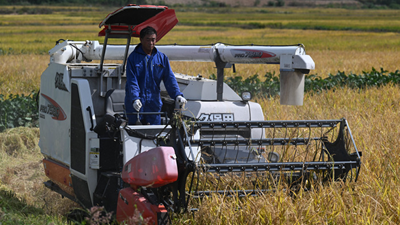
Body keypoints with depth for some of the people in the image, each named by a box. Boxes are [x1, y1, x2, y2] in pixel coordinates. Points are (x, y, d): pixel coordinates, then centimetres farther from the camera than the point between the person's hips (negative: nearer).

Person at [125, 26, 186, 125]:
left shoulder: (162, 58, 5)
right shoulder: (133, 57, -5)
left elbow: (169, 78, 1)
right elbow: (132, 81, -12)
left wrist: (177, 95, -15)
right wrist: (135, 99, -27)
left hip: (154, 102, 3)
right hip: (135, 103, -3)